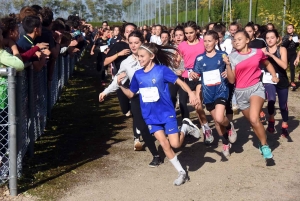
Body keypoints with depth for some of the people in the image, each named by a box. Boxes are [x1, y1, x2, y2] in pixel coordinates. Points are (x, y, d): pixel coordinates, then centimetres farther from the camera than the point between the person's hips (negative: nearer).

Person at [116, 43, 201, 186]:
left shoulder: (162, 70, -12)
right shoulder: (138, 74, 2)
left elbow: (179, 82, -12)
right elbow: (131, 94, 11)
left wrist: (191, 93, -28)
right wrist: (120, 85, -6)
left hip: (166, 113, -4)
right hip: (150, 116, 4)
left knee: (175, 144, -9)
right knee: (164, 144, 0)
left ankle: (186, 127, 23)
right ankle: (181, 172, 15)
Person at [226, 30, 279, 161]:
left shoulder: (258, 52, -1)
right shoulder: (232, 57, -3)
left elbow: (267, 64, 21)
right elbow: (231, 80, -7)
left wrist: (274, 76, 8)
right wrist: (227, 65, -19)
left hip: (256, 88, -2)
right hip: (241, 92, 2)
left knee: (254, 119, -25)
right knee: (252, 121, 14)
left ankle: (264, 146, -7)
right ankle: (263, 144, 38)